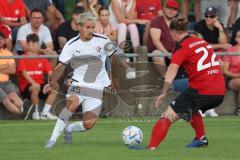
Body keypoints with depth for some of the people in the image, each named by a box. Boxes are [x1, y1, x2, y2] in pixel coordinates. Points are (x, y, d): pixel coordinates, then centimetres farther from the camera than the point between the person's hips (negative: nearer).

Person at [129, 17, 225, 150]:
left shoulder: (181, 47, -3)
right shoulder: (202, 42, 19)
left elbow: (172, 69, -17)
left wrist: (163, 94, -24)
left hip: (201, 91, -7)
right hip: (220, 93, 7)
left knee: (167, 117, -9)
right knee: (190, 108, 38)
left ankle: (152, 147, -22)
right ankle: (201, 139, 40)